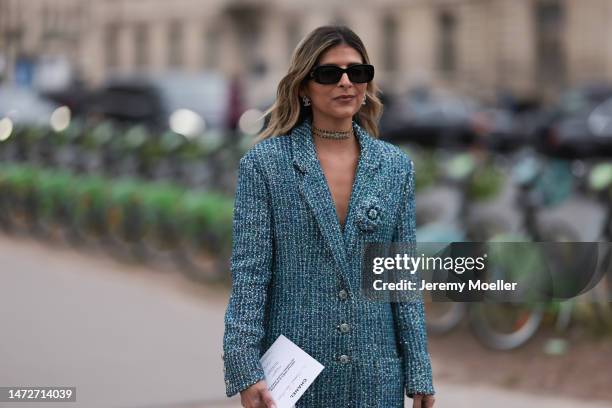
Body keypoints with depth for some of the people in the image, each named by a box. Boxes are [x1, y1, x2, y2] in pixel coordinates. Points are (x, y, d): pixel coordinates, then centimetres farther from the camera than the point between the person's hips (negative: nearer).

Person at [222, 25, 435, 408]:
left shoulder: (396, 166, 6)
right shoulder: (264, 163, -3)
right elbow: (249, 273, -7)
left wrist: (419, 374, 3)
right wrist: (246, 370, -15)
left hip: (375, 375, 3)